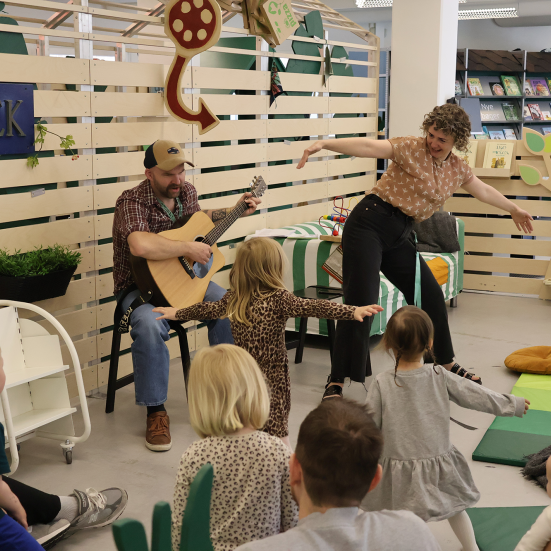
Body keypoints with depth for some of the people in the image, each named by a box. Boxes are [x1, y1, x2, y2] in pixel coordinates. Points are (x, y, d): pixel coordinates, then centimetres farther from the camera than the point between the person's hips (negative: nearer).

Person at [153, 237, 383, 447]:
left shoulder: (234, 298, 1)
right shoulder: (279, 299, -13)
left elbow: (211, 309, 17)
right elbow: (312, 307, -24)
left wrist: (178, 313, 36)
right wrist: (353, 311, -31)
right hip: (273, 377, -4)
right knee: (276, 430, 2)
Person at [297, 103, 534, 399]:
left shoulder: (458, 169, 11)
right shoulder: (411, 148, -9)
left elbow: (484, 191, 30)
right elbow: (370, 146, -24)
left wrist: (513, 209, 45)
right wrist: (325, 144, -38)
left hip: (399, 236, 7)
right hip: (370, 223, -7)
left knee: (431, 297, 12)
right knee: (360, 302, -13)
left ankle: (447, 364, 33)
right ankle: (336, 381, -7)